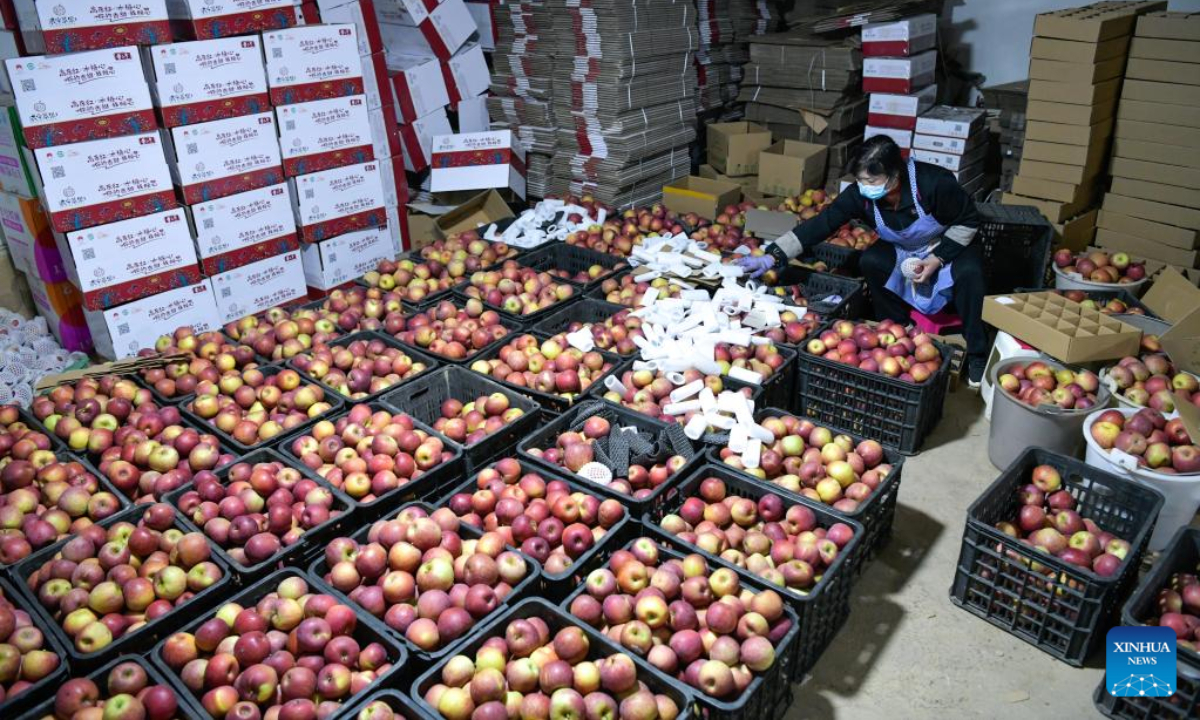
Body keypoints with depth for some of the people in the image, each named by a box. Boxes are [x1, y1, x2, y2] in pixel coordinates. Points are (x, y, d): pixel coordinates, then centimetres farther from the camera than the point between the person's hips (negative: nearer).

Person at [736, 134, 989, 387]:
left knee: (968, 272, -32)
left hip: (949, 245, -3)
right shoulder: (860, 194, -27)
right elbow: (820, 224, -27)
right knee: (870, 262, -25)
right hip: (902, 250, 3)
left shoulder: (934, 183, -35)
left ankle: (976, 356, -13)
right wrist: (772, 256, -35)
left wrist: (938, 258, -29)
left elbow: (968, 221, -20)